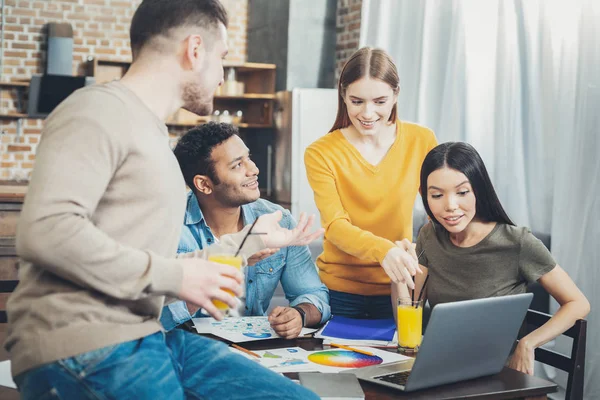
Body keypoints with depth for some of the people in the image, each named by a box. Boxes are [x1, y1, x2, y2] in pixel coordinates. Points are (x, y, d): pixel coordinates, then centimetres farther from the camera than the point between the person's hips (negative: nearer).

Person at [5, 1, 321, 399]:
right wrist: (173, 276, -17)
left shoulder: (152, 132, 21)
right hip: (82, 347, -9)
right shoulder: (99, 111, -9)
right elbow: (45, 230, -23)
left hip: (146, 336, 9)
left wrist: (254, 238, 31)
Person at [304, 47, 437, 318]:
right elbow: (335, 226, -18)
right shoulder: (321, 153, -8)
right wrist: (382, 250, -37)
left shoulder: (421, 140, -3)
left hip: (398, 289, 2)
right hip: (339, 293, -1)